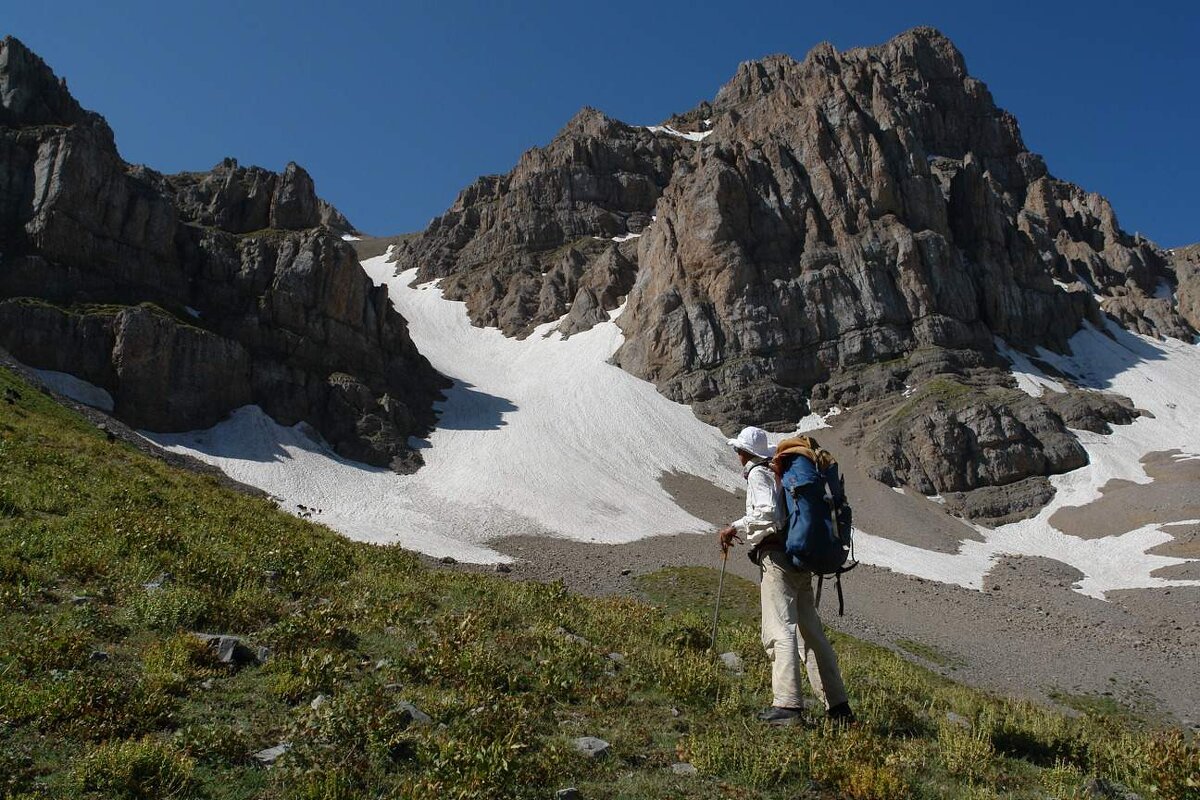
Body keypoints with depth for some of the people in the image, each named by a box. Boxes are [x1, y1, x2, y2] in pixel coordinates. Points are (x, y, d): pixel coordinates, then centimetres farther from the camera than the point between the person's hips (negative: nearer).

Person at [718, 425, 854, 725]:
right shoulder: (779, 472, 21)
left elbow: (767, 512, -19)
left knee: (781, 630, -13)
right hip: (799, 558, 9)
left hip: (777, 557, -9)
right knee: (810, 631, 10)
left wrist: (736, 528, -11)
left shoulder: (758, 474, -4)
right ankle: (838, 706, 12)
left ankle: (787, 703, -19)